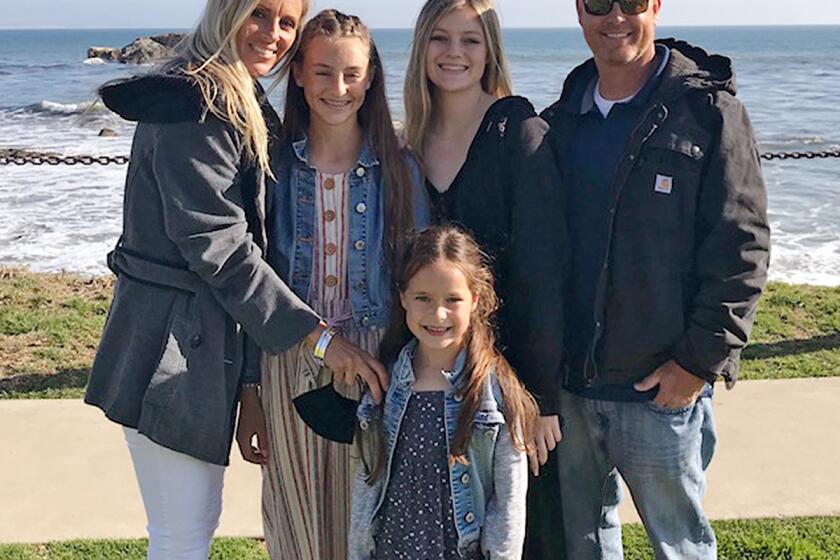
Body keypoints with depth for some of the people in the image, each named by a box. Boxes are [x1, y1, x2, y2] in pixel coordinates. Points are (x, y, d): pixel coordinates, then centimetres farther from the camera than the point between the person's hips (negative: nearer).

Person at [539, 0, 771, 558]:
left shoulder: (709, 113, -6)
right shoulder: (560, 123, 9)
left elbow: (742, 249, -9)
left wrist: (701, 360, -13)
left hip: (662, 386, -4)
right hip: (569, 384, 5)